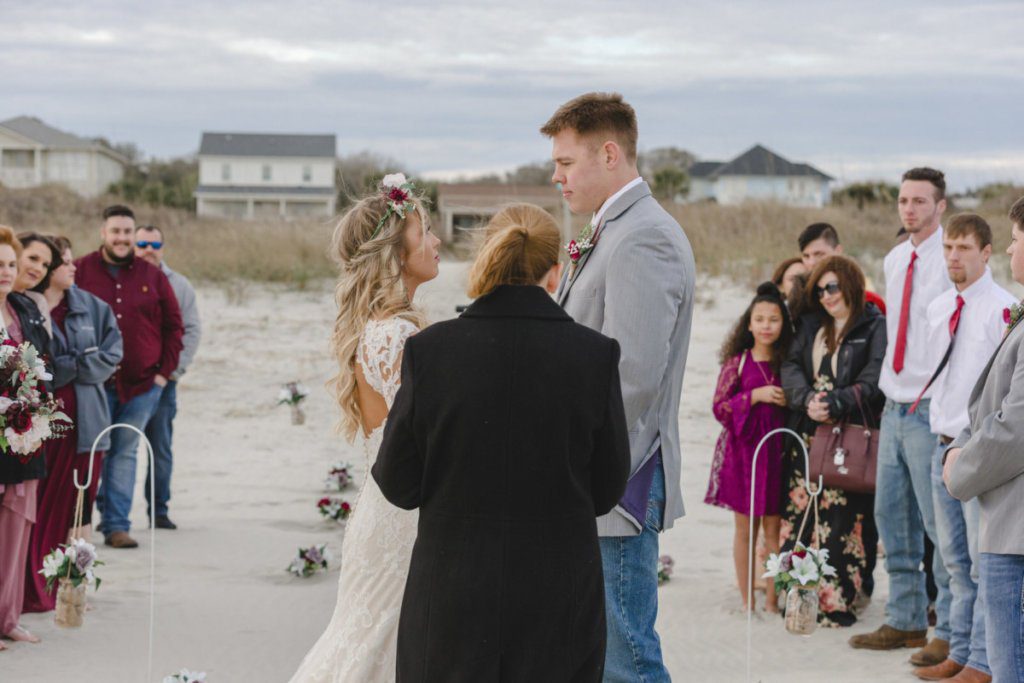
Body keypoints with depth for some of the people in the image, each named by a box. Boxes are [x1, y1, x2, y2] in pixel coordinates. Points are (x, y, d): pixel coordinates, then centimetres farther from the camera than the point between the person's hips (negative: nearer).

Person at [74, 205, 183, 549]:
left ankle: (117, 525, 4)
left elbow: (173, 326, 12)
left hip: (142, 384, 1)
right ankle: (107, 512, 18)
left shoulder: (152, 276, 7)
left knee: (125, 453, 3)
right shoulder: (81, 271, 1)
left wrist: (165, 371, 4)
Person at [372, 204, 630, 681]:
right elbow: (607, 491, -1)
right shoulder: (595, 354, -8)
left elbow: (399, 485, -3)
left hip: (453, 596, 0)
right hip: (557, 599, 0)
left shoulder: (429, 349, -9)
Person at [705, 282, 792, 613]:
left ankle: (772, 598, 8)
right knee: (745, 527, 5)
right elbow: (720, 408, -3)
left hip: (776, 450, 1)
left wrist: (789, 401, -6)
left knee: (774, 527, 1)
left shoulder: (787, 363, 6)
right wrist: (755, 396, -14)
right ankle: (747, 599, 13)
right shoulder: (737, 362, 0)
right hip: (742, 450, -1)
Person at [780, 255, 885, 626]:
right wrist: (807, 398, -13)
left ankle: (838, 601, -2)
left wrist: (835, 403, -20)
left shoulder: (875, 327, 1)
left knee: (842, 519, -7)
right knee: (797, 511, 2)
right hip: (808, 435, 5)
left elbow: (873, 381, -9)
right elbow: (791, 366, 6)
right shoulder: (811, 325, 18)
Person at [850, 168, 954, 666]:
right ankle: (905, 620, 21)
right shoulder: (895, 260, 14)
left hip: (932, 409, -8)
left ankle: (950, 632, 2)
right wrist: (892, 384, 16)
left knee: (939, 521, -5)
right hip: (895, 403, 8)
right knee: (892, 516, 11)